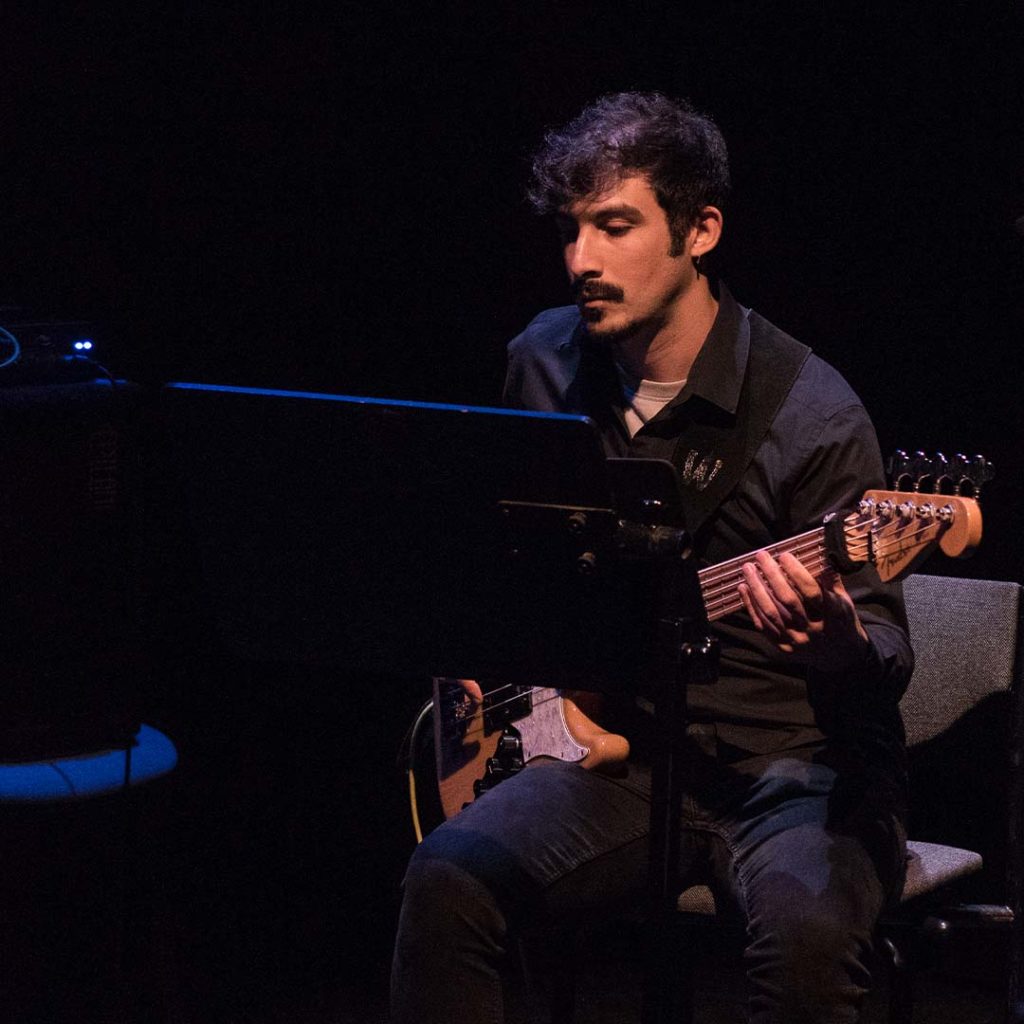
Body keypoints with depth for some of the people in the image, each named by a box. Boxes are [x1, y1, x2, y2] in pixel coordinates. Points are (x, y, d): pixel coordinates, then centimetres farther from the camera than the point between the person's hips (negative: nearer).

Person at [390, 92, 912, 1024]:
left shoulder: (809, 414, -12)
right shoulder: (545, 364, 5)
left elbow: (888, 660, -12)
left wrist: (840, 646, -35)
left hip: (793, 762, -4)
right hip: (619, 749, 4)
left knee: (808, 921, -36)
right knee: (448, 882, -24)